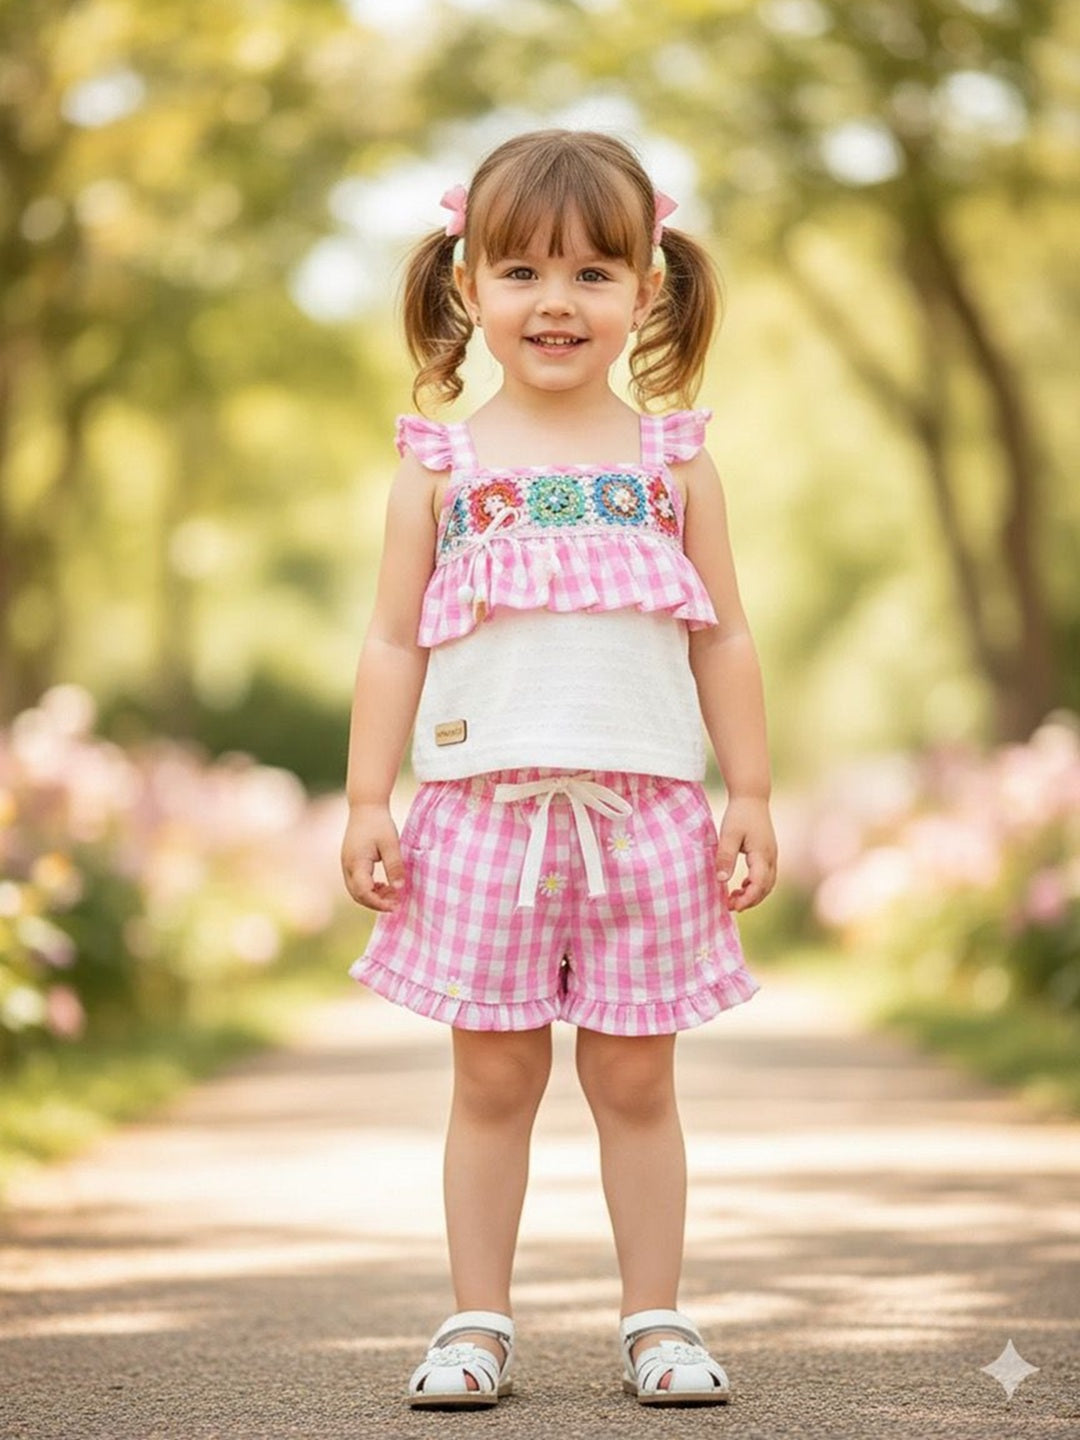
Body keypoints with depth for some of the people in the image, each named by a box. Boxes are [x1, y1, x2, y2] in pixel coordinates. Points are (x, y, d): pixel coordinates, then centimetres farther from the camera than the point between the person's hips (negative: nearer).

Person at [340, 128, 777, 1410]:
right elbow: (393, 643, 5)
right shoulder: (442, 468, 5)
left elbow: (722, 639, 9)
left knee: (635, 1077, 5)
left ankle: (656, 1322, 15)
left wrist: (750, 796, 4)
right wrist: (369, 801, -1)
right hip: (484, 808, 0)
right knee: (492, 1075, 4)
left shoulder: (674, 462, 8)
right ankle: (478, 1323, 13)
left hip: (646, 810, 0)